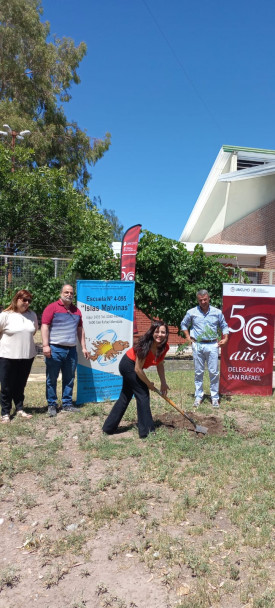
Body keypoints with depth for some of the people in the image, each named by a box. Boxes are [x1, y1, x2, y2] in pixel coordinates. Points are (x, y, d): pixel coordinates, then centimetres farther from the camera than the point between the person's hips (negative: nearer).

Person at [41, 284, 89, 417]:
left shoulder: (76, 311, 16)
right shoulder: (52, 308, -2)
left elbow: (80, 330, 20)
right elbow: (45, 326, -8)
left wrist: (83, 347, 15)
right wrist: (45, 345, -16)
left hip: (71, 350, 5)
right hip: (55, 349, -5)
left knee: (69, 379, 10)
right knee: (52, 379, 2)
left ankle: (67, 404, 20)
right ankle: (51, 405, 12)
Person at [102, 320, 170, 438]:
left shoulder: (164, 347, -12)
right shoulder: (145, 345, -33)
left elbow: (159, 365, 3)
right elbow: (138, 369, -28)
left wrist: (163, 383, -1)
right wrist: (149, 384, -16)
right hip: (129, 365, -9)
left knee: (125, 396, 16)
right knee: (143, 395, -7)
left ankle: (109, 427, 29)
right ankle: (146, 430, 3)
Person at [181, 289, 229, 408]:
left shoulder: (217, 312, 5)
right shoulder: (191, 312, 5)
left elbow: (224, 326, 16)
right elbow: (184, 324, 17)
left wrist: (225, 338, 2)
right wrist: (188, 337, 6)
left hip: (212, 345, 0)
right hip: (197, 345, 0)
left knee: (214, 372, 1)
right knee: (198, 372, 7)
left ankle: (215, 397, 12)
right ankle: (198, 396, 17)